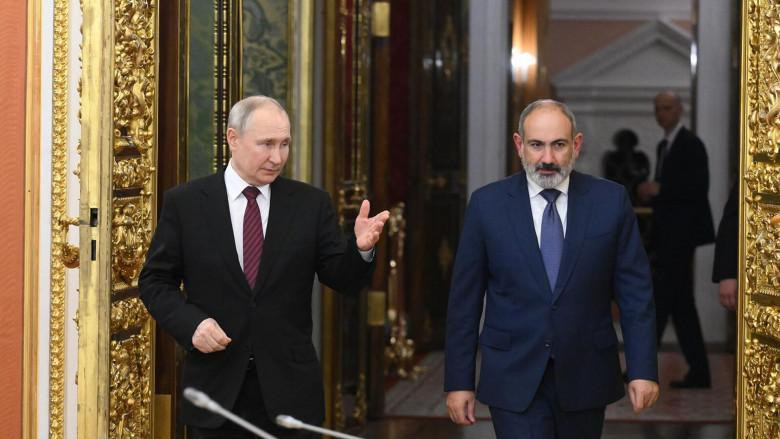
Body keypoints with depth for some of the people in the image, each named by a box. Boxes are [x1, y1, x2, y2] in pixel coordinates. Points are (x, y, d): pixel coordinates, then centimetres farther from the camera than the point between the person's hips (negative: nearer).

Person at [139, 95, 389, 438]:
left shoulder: (311, 203, 3)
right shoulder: (184, 203, 0)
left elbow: (343, 280, 1)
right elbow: (154, 282, 4)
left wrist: (361, 248, -20)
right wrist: (191, 323, -13)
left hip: (289, 389, 1)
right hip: (215, 385, -1)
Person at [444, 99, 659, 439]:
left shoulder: (611, 201, -1)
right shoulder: (487, 204, -2)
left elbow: (635, 292, 1)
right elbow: (465, 299, 1)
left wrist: (643, 370, -4)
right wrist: (458, 381, -1)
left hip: (585, 379, 1)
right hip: (515, 380, -1)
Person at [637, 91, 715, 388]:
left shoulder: (691, 144, -11)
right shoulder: (664, 145, 17)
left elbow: (699, 188, -19)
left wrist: (659, 190, -20)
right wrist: (651, 193, 8)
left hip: (681, 234, -10)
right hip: (669, 235, 10)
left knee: (659, 299, -9)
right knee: (681, 303, 9)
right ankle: (698, 372, 11)